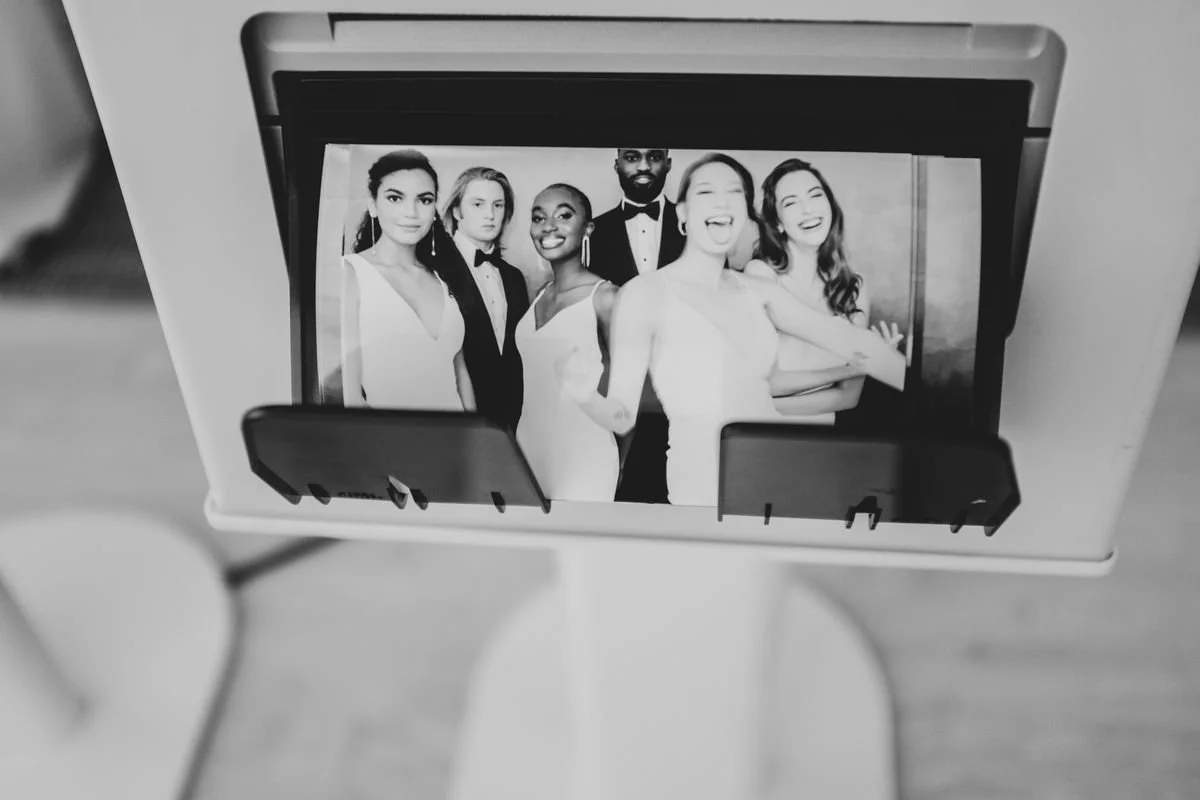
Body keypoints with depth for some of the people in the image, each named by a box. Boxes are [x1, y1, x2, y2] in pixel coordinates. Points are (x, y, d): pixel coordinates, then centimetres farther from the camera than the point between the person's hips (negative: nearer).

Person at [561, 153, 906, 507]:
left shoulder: (758, 291, 10)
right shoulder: (644, 293, -6)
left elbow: (851, 340, 5)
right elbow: (623, 416, -8)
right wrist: (587, 397, -30)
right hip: (706, 493, -5)